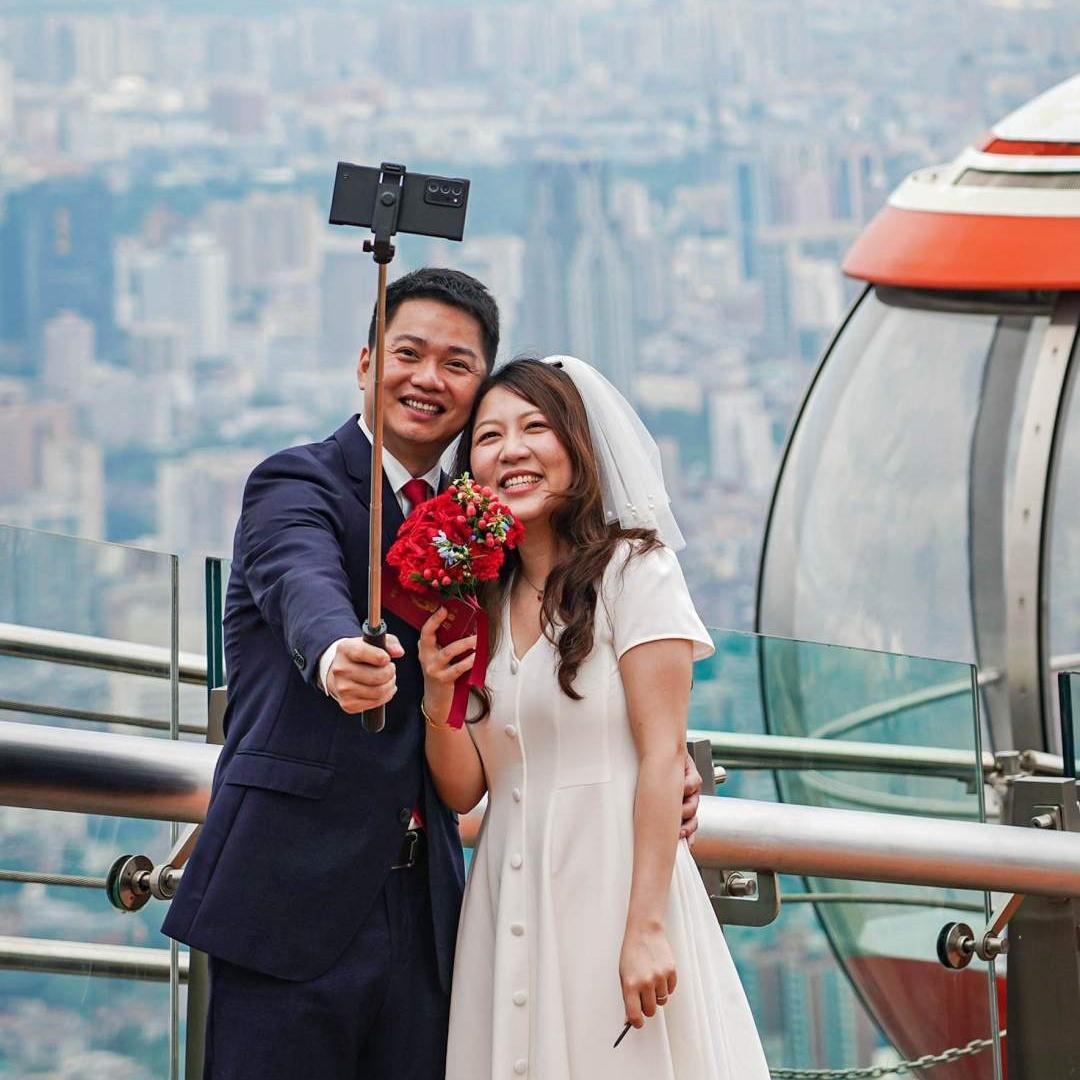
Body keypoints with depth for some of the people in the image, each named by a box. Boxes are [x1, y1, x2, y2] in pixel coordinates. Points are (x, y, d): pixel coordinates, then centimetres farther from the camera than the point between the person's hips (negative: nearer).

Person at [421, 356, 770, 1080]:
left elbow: (662, 755, -10)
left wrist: (646, 928, -17)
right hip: (510, 904, 5)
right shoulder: (478, 600, 13)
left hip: (611, 884, -5)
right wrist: (438, 700, -8)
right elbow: (463, 791, 12)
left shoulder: (634, 569, -4)